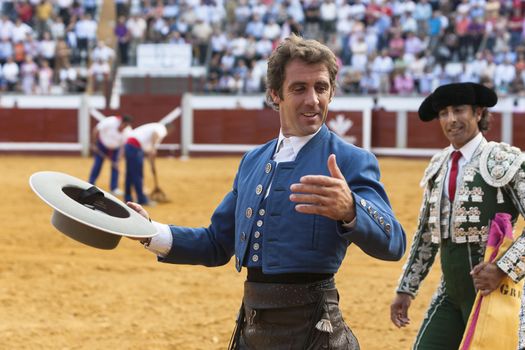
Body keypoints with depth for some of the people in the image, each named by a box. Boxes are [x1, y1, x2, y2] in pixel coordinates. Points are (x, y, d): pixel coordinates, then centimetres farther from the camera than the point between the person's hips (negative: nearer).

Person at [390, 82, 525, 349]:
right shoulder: (439, 166, 11)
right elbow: (425, 235, 18)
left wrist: (503, 269, -25)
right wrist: (406, 289, 17)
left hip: (495, 292, -6)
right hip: (450, 294, 6)